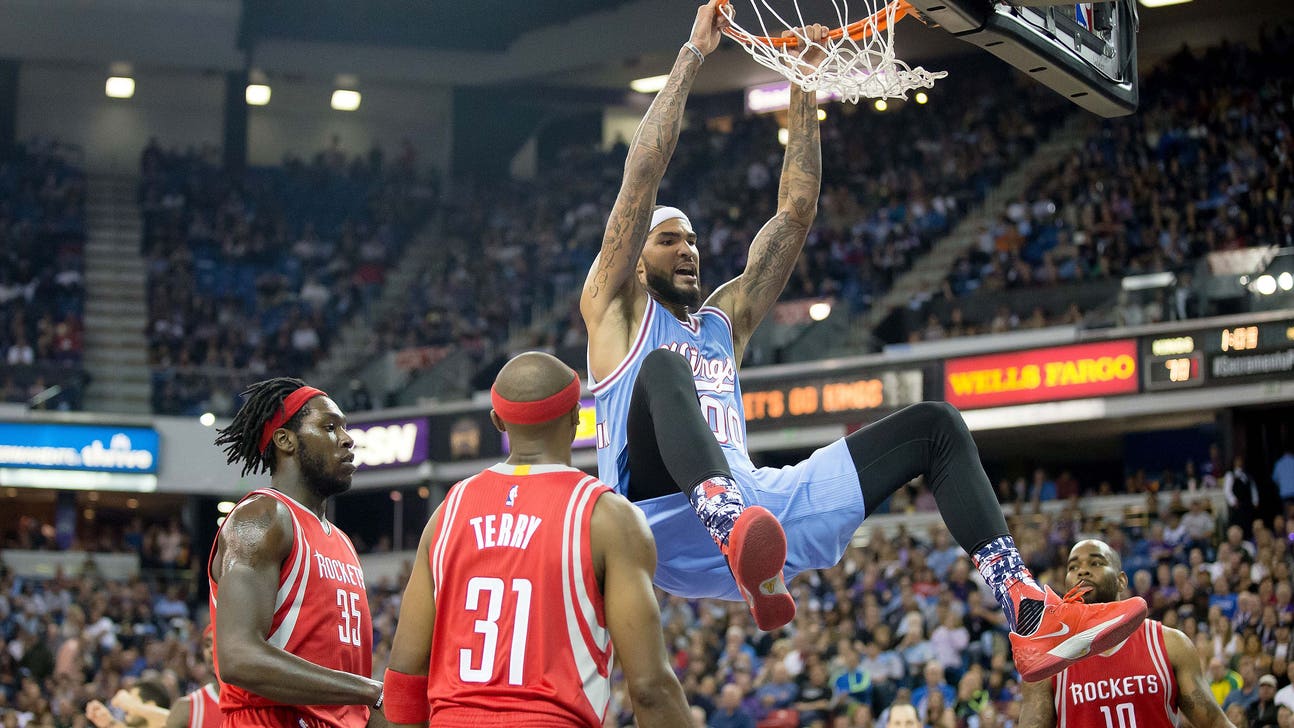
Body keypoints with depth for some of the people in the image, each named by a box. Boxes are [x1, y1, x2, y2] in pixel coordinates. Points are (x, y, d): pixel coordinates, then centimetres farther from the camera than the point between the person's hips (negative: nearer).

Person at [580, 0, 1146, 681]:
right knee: (665, 370, -35)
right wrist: (692, 55, 6)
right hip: (666, 517, -6)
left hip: (758, 504, 6)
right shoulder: (616, 309, 16)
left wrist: (804, 89, 19)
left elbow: (796, 212, 26)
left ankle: (1029, 617, -16)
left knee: (935, 426, 2)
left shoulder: (725, 317, 32)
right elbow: (643, 173, 4)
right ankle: (738, 539, -65)